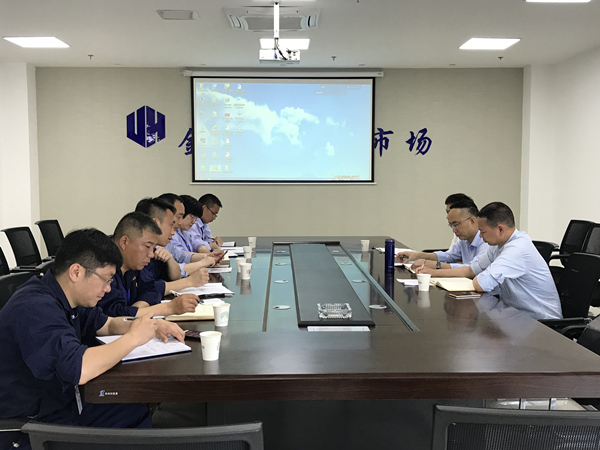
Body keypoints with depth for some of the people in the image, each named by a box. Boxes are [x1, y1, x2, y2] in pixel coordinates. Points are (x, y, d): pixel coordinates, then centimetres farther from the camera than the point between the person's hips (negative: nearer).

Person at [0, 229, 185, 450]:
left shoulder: (66, 298, 3)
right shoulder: (35, 309, -28)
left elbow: (106, 324, 21)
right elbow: (79, 369, -39)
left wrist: (152, 325, 2)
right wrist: (132, 337, -24)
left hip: (64, 405, 9)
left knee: (142, 415, 1)